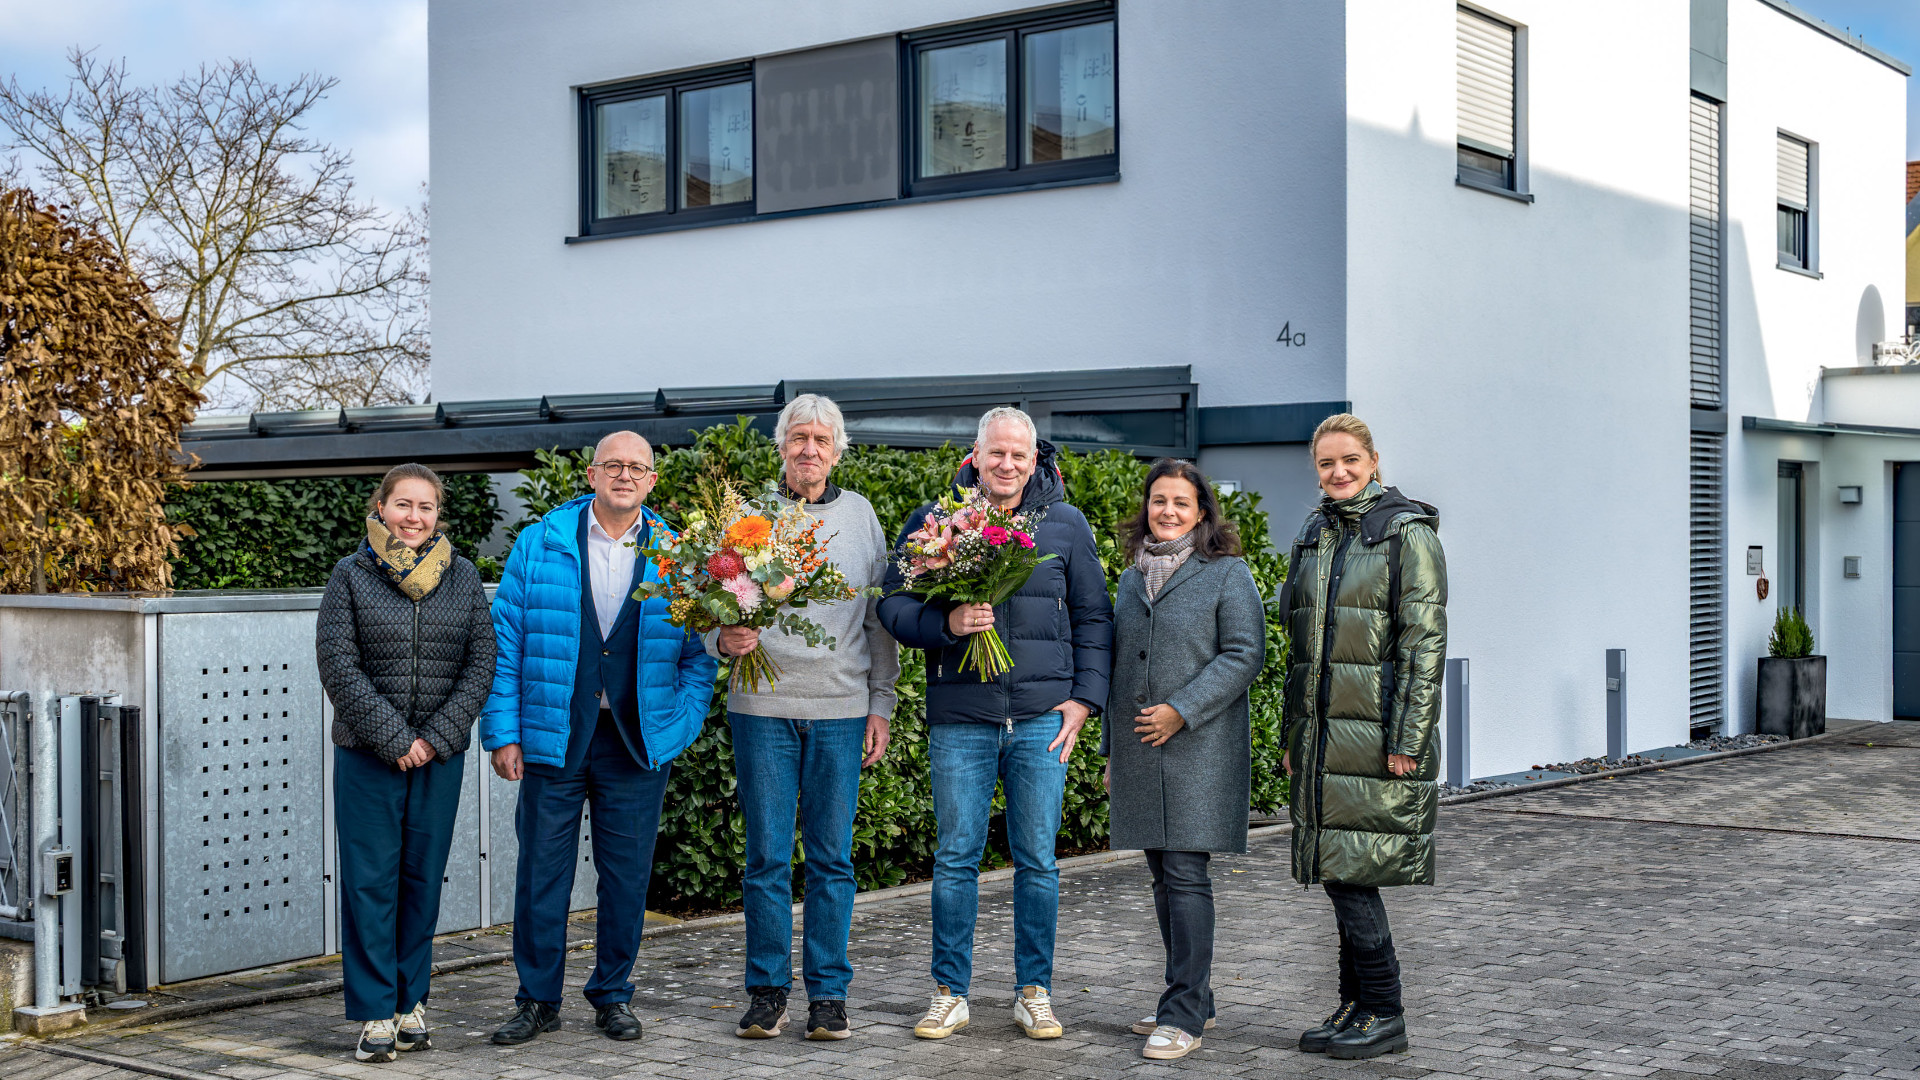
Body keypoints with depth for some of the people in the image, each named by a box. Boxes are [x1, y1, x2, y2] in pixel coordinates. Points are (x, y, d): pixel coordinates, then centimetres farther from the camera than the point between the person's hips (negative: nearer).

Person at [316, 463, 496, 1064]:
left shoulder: (461, 576, 6)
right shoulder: (352, 575, 0)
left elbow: (481, 662, 2)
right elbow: (338, 665, -6)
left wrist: (436, 737, -8)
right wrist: (394, 739, -12)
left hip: (441, 754, 2)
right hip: (367, 754, -2)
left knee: (423, 878, 7)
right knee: (370, 880, -1)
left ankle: (410, 1003, 17)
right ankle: (375, 1014, 5)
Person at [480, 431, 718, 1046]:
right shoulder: (539, 545, 3)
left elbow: (698, 653, 7)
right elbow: (506, 643, 2)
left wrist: (682, 727, -5)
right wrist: (503, 731, -4)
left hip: (640, 742, 1)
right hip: (553, 737, -1)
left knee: (627, 873, 7)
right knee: (542, 872, 3)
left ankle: (613, 996, 22)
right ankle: (538, 1000, 17)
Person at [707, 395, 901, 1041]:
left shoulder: (859, 515, 10)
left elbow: (881, 617, 12)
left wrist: (880, 704, 7)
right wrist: (725, 639, -16)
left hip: (840, 709, 1)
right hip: (762, 707, -1)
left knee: (832, 858, 4)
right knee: (766, 856, 3)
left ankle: (829, 994, 12)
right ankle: (768, 992, 13)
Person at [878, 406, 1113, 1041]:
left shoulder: (1065, 525, 8)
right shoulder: (931, 522, 5)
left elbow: (1094, 618, 11)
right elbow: (893, 605, 3)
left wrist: (1084, 697, 2)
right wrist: (947, 622, -15)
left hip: (1042, 717, 1)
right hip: (959, 718, 0)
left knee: (1037, 860, 5)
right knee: (956, 859, 4)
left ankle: (1034, 993, 16)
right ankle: (950, 994, 14)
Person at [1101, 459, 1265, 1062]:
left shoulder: (1227, 574, -1)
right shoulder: (1131, 580, 17)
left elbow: (1244, 655, -9)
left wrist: (1182, 711, -16)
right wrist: (1112, 751, 18)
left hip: (1200, 748, -6)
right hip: (1139, 749, 6)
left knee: (1186, 874, -10)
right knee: (1163, 876, 9)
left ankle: (1183, 1015, -7)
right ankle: (1194, 1001, 20)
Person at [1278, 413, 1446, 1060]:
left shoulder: (1408, 533, -6)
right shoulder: (1314, 535, 14)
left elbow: (1425, 641, -11)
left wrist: (1406, 740, -16)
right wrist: (1293, 736, 16)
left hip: (1378, 729, -7)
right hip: (1322, 730, 7)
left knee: (1351, 872, -7)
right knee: (1338, 870, 9)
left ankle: (1383, 1016, 4)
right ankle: (1355, 1007, 19)